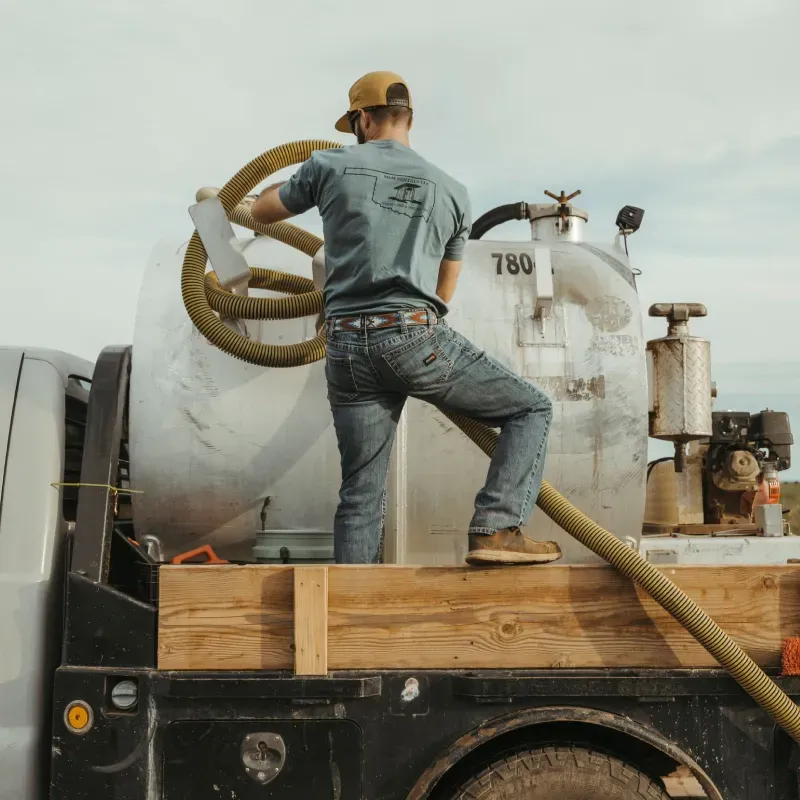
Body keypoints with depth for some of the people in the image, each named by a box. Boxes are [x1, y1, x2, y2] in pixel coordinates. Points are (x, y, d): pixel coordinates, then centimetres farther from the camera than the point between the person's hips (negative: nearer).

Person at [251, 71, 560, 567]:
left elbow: (263, 212, 26)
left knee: (361, 494, 10)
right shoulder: (452, 191, 14)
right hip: (414, 338, -2)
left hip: (347, 349, 3)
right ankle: (496, 528, -6)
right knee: (531, 409, 9)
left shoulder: (331, 166, 10)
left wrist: (295, 182, 46)